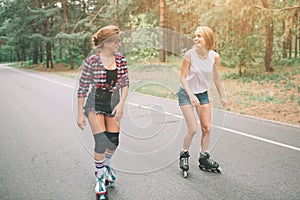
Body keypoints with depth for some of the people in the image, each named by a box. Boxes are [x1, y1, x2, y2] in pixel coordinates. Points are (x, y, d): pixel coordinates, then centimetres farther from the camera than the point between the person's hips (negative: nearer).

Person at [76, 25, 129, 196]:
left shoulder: (121, 59, -4)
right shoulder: (91, 61, -16)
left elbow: (125, 83, 2)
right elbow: (82, 88, -11)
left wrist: (121, 104, -11)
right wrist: (80, 114, -9)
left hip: (114, 103, 4)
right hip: (95, 103, -4)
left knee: (114, 142, 6)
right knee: (101, 142, -11)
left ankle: (106, 165, 39)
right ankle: (100, 178, 13)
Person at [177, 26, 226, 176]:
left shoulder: (214, 56, -10)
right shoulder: (189, 54, -20)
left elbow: (216, 77, 4)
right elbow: (182, 77, -14)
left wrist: (221, 96, 11)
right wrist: (191, 95, -23)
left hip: (203, 94, 4)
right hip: (186, 93, -4)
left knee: (206, 128, 4)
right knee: (193, 129, -9)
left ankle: (204, 159, 23)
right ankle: (184, 155, 17)